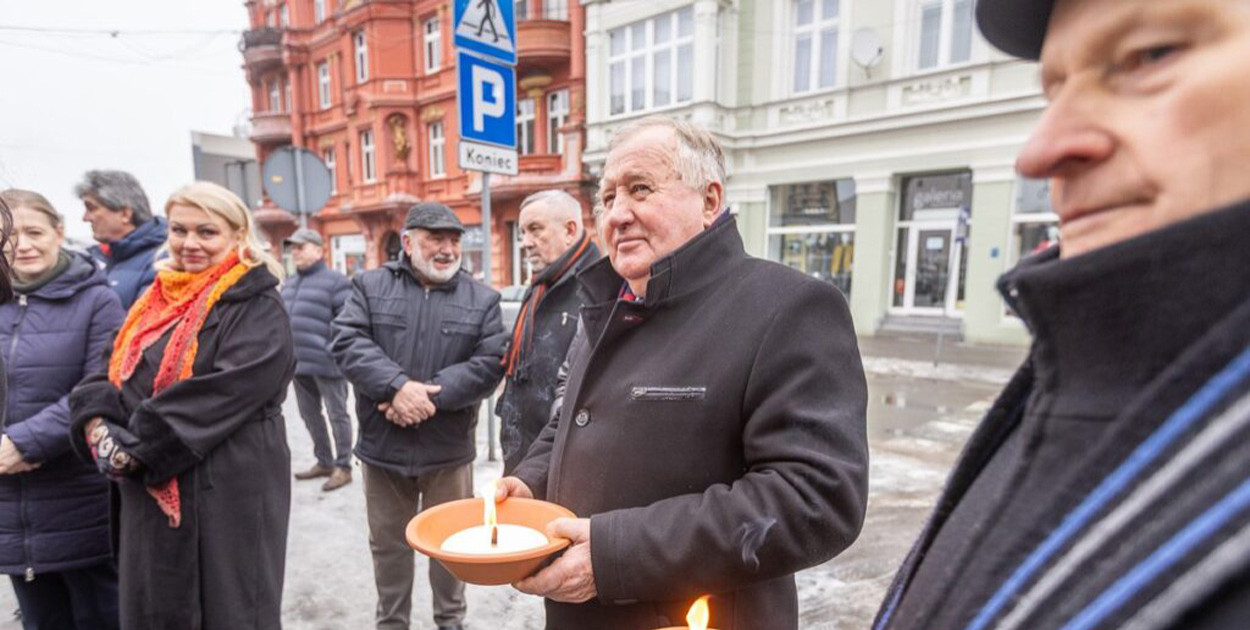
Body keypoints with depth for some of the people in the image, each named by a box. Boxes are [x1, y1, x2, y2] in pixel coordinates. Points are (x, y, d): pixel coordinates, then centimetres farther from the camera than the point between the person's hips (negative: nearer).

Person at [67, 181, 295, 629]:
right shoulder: (155, 300, 13)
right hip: (148, 492, 7)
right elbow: (110, 374, 10)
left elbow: (223, 393, -21)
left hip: (227, 492, -7)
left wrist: (138, 449, -17)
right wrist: (98, 423, -10)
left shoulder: (257, 308, -11)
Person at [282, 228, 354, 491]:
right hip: (299, 364, 9)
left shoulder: (335, 281, -9)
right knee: (309, 415, 17)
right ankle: (324, 462, 33)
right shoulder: (290, 284, 17)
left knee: (337, 415, 2)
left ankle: (343, 467, 14)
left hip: (327, 364, -8)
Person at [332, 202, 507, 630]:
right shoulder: (370, 286, 2)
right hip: (383, 444, 1)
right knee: (388, 543, 18)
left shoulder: (482, 299, 0)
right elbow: (347, 341, -11)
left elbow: (490, 363, -10)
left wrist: (431, 394, -19)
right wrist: (398, 385, -24)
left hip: (449, 448, 0)